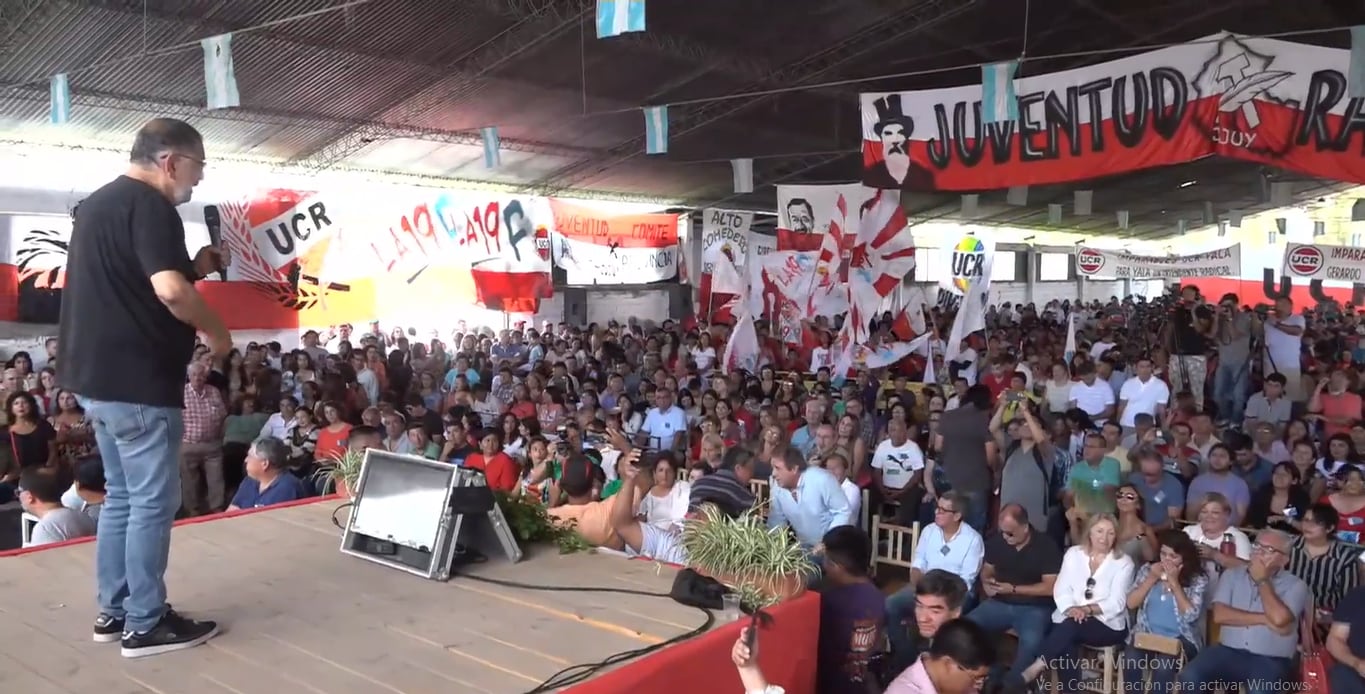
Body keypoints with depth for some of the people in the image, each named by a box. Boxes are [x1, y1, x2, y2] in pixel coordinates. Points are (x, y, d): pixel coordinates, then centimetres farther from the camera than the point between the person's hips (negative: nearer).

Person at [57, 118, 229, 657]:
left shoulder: (97, 203, 16)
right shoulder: (148, 205, -15)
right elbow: (170, 292, -28)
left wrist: (197, 266, 12)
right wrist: (216, 332, -12)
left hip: (97, 376, 10)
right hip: (137, 379, -10)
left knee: (121, 496, 17)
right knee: (153, 501, -2)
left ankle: (114, 611, 24)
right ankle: (145, 625, 5)